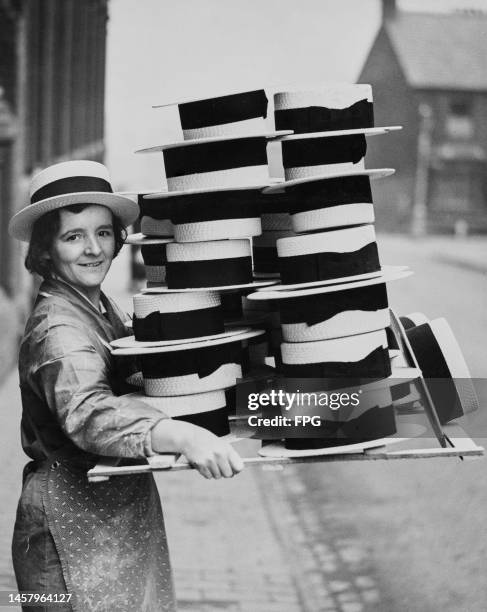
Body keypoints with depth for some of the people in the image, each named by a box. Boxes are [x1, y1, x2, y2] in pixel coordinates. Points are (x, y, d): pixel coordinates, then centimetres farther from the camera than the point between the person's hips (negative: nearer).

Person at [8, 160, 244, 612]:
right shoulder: (57, 332, -20)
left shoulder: (100, 307, 11)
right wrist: (182, 436, -53)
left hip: (127, 514, 9)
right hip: (75, 527, -9)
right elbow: (89, 415, -39)